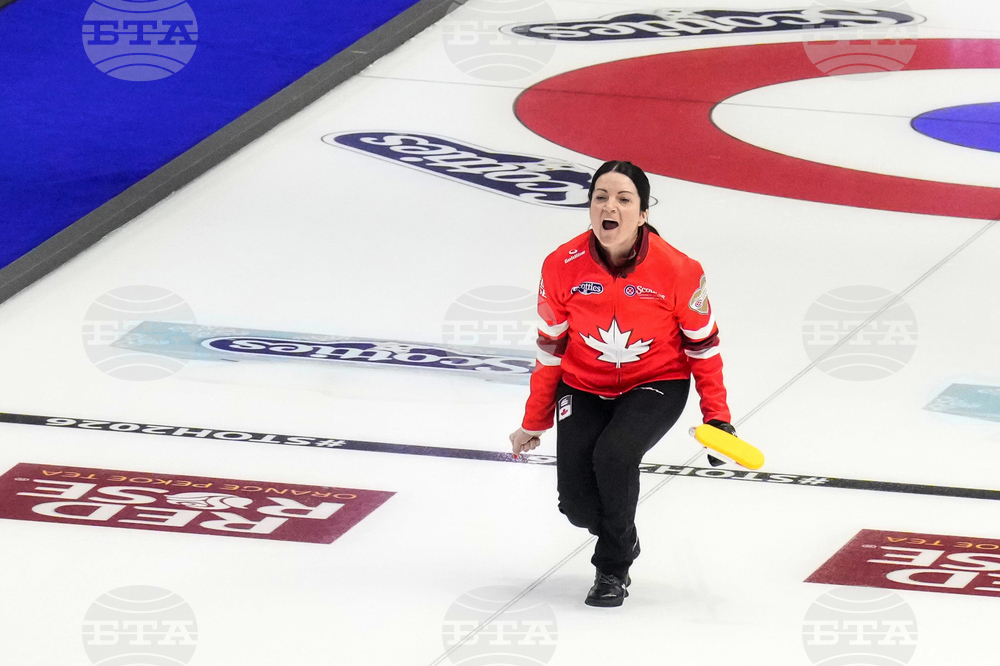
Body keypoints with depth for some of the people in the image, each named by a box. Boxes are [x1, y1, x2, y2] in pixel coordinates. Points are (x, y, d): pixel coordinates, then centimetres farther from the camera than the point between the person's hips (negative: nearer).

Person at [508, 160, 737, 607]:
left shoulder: (677, 270, -20)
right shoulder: (563, 266, -15)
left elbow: (703, 344, -4)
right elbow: (551, 348, -1)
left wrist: (717, 416, -4)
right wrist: (535, 423, 6)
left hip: (656, 386, -2)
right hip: (584, 388, 2)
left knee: (614, 453, -31)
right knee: (577, 502, -11)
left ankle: (614, 568, -7)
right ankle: (620, 537, 28)